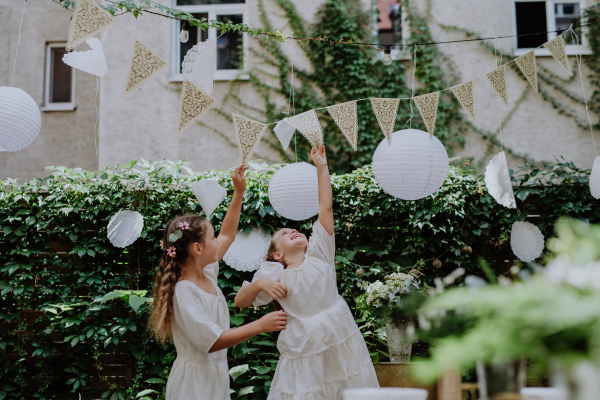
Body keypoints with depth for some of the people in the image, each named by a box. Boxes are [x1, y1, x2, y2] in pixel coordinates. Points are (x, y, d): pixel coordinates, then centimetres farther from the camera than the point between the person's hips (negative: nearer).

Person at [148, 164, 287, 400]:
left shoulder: (207, 273, 2)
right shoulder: (184, 291, -22)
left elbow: (228, 235, 15)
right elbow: (212, 341, -25)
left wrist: (239, 192, 11)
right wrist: (260, 325, -24)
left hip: (216, 374, 8)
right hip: (195, 381, -8)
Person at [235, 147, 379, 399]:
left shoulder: (318, 254, 7)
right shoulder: (275, 277, 6)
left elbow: (325, 208, 4)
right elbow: (239, 302, 8)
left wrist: (321, 168, 3)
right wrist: (259, 284, -10)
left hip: (341, 339, 1)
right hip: (305, 347, -1)